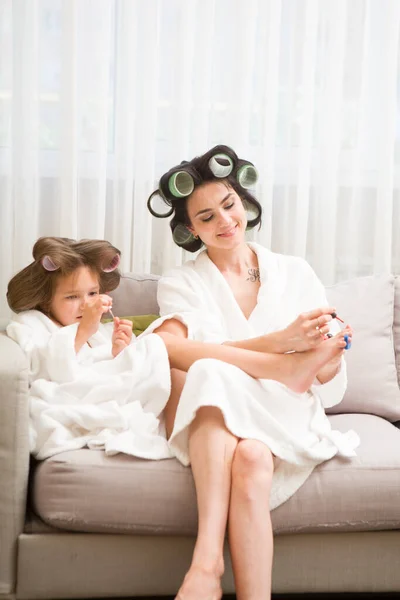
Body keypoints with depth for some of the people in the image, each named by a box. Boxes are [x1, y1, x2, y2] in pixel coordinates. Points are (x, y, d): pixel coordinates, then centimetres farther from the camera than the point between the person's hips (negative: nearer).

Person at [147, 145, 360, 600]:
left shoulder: (295, 273, 12)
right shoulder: (181, 284, 10)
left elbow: (327, 387, 8)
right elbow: (203, 355, -11)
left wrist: (327, 357, -16)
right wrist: (282, 341, -24)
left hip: (287, 418, 1)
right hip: (214, 424, 0)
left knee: (251, 458, -34)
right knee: (211, 375, -35)